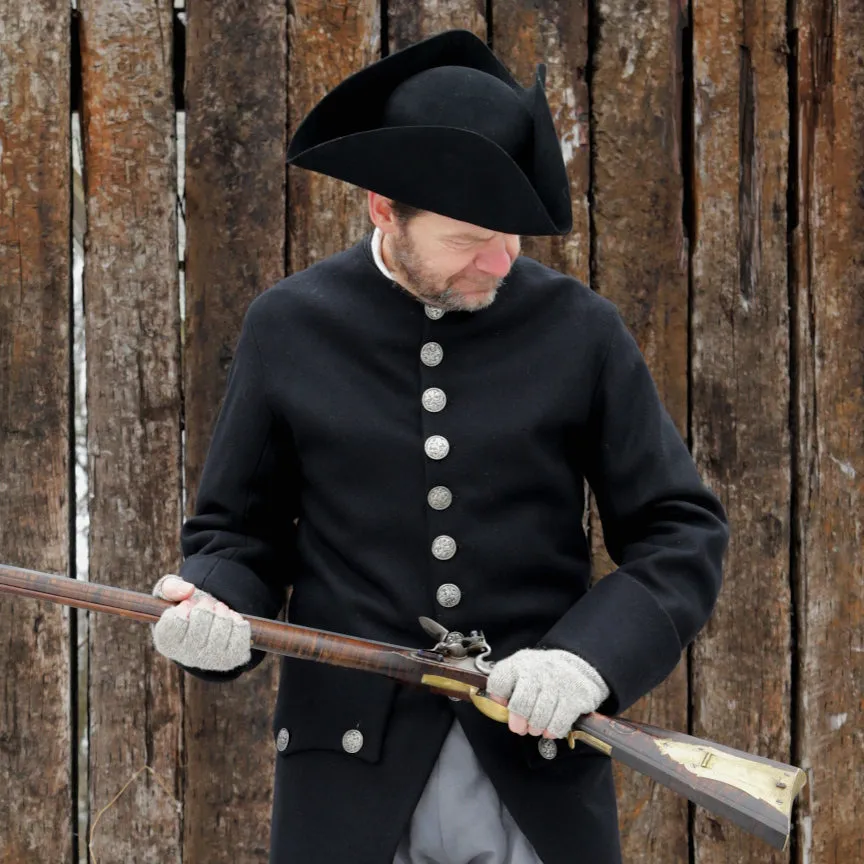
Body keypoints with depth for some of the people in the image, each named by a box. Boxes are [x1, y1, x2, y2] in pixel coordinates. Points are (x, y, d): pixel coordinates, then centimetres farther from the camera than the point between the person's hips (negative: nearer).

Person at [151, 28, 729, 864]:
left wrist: (589, 656, -14)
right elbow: (238, 529, 9)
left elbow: (682, 533, 3)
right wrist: (218, 614, -13)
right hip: (349, 766, 0)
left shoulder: (578, 327, 1)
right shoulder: (289, 326, 2)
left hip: (539, 769, 0)